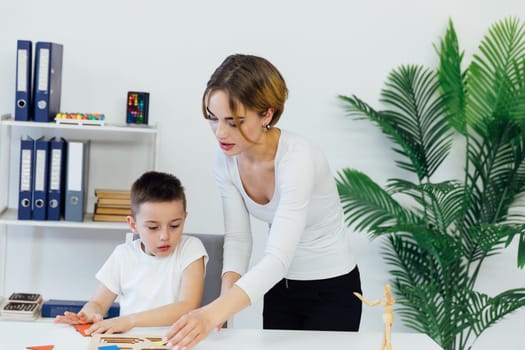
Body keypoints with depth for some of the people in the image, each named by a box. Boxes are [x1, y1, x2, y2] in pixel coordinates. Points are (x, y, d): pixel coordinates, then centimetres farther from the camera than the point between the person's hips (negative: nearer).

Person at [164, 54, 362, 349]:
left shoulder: (297, 158, -31)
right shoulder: (226, 160, -12)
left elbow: (279, 257, -40)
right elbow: (238, 238, -6)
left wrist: (213, 314, -53)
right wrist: (226, 297, -25)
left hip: (332, 291, -5)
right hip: (280, 288, 5)